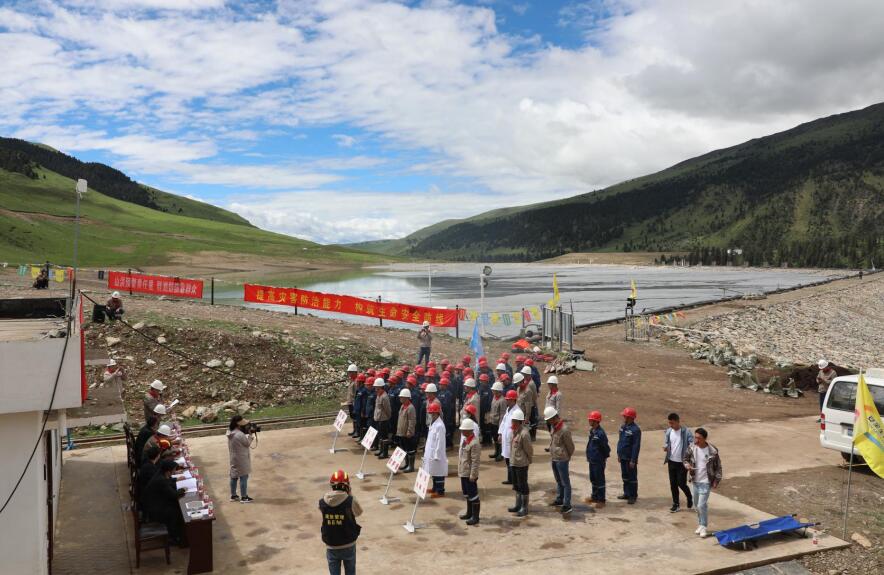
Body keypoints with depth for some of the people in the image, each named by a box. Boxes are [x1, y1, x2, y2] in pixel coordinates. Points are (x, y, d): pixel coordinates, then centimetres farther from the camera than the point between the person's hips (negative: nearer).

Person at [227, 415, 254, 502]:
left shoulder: (231, 432, 0)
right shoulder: (240, 435, -28)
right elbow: (247, 443, -14)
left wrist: (247, 433, -1)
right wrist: (250, 434, -7)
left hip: (233, 459, 9)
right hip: (241, 460, -9)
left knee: (234, 476, 17)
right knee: (244, 477, 3)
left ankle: (233, 495, 28)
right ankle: (244, 497, 11)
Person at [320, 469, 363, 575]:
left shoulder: (322, 502, -12)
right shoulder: (350, 501, -19)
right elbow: (358, 512, 0)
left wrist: (332, 494, 7)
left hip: (331, 546, 1)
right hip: (348, 545, -1)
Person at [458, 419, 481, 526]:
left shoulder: (474, 443, -21)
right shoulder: (465, 440, 8)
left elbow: (475, 461, -21)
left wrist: (473, 475, -21)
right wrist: (460, 471, 18)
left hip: (470, 474, -9)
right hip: (463, 473, 9)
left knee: (473, 495, 1)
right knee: (467, 494, 20)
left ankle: (475, 516, 10)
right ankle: (469, 513, 33)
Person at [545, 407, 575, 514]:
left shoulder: (564, 430, -23)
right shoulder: (554, 427, 4)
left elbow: (570, 446, -13)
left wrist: (567, 457, 1)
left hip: (562, 460, -9)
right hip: (554, 459, 9)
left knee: (565, 483, 0)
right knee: (558, 481, 22)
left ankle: (567, 505, 6)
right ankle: (559, 500, 36)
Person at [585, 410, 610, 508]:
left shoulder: (600, 433, -23)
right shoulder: (592, 431, 5)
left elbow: (605, 447, -17)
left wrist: (605, 457, -6)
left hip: (599, 461, -9)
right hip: (592, 460, 9)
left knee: (600, 480, 3)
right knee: (593, 479, 20)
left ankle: (601, 500, 14)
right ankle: (594, 497, 35)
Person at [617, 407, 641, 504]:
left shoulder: (635, 430, -20)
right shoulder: (623, 427, 6)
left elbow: (636, 446, -20)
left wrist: (633, 460, -19)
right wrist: (619, 454, 16)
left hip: (630, 458, -8)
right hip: (623, 457, 8)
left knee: (632, 477, 4)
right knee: (625, 476, 18)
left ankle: (633, 496, 14)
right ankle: (626, 493, 31)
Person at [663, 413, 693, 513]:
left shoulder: (686, 432, -14)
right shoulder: (668, 432, 1)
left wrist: (690, 448, -35)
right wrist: (665, 447, -11)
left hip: (682, 462, -4)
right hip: (671, 461, 5)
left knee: (681, 483, -1)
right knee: (673, 484, 9)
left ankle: (690, 498, 28)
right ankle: (676, 504, 24)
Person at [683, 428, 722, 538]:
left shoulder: (712, 450, -13)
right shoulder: (692, 448, -3)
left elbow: (718, 466, -4)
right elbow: (686, 459, 11)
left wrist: (717, 480, -6)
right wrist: (687, 465, -11)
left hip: (706, 482, -5)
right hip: (695, 481, 5)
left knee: (702, 505, -10)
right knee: (697, 505, 14)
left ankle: (704, 527, 7)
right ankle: (701, 524, 30)